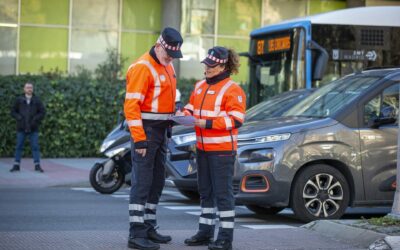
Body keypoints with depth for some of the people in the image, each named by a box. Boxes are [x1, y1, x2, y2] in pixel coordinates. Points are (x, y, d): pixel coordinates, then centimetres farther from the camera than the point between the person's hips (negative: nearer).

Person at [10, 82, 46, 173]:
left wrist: (35, 119, -10)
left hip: (33, 128, 0)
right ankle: (16, 165, 8)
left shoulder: (37, 100, 1)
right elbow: (13, 111, 6)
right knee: (19, 146, 4)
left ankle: (37, 165, 3)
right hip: (21, 128, 0)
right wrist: (19, 118, -9)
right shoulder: (19, 100, 2)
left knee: (35, 146, -1)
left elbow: (42, 112, 2)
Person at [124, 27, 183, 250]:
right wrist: (139, 139, -22)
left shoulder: (168, 66, 14)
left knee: (157, 181, 14)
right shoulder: (143, 68, -15)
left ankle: (150, 228, 23)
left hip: (161, 131, 9)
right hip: (146, 131, -9)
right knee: (142, 182, -8)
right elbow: (131, 105, -19)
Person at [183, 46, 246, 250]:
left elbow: (236, 119, -18)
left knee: (223, 193, -4)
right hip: (203, 148, 8)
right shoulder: (200, 86, 12)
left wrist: (207, 123, -21)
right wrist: (185, 115, -3)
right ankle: (205, 232, 25)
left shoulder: (232, 89, -12)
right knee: (205, 192, 15)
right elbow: (191, 107, 20)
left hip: (222, 150, -8)